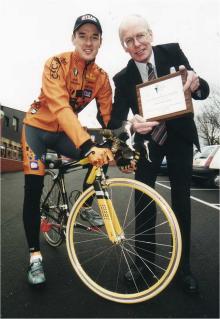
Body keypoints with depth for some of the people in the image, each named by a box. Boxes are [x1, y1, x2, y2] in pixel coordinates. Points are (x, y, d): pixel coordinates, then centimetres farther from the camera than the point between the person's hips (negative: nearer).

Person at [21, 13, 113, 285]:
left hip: (64, 132, 4)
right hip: (38, 127, -4)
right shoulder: (56, 63, -22)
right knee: (33, 188, -14)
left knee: (101, 157, -16)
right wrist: (88, 146, -48)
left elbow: (107, 117, -9)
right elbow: (60, 107, -36)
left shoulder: (101, 77, -7)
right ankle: (35, 255, 1)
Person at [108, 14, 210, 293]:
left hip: (180, 137, 0)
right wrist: (131, 124, -42)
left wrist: (196, 84, -33)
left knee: (181, 200, 2)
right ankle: (144, 259, 20)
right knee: (142, 198, 0)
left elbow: (203, 92, -9)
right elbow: (115, 119, -19)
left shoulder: (172, 52, -9)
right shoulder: (123, 78, -11)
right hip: (148, 140, 0)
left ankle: (183, 265, 19)